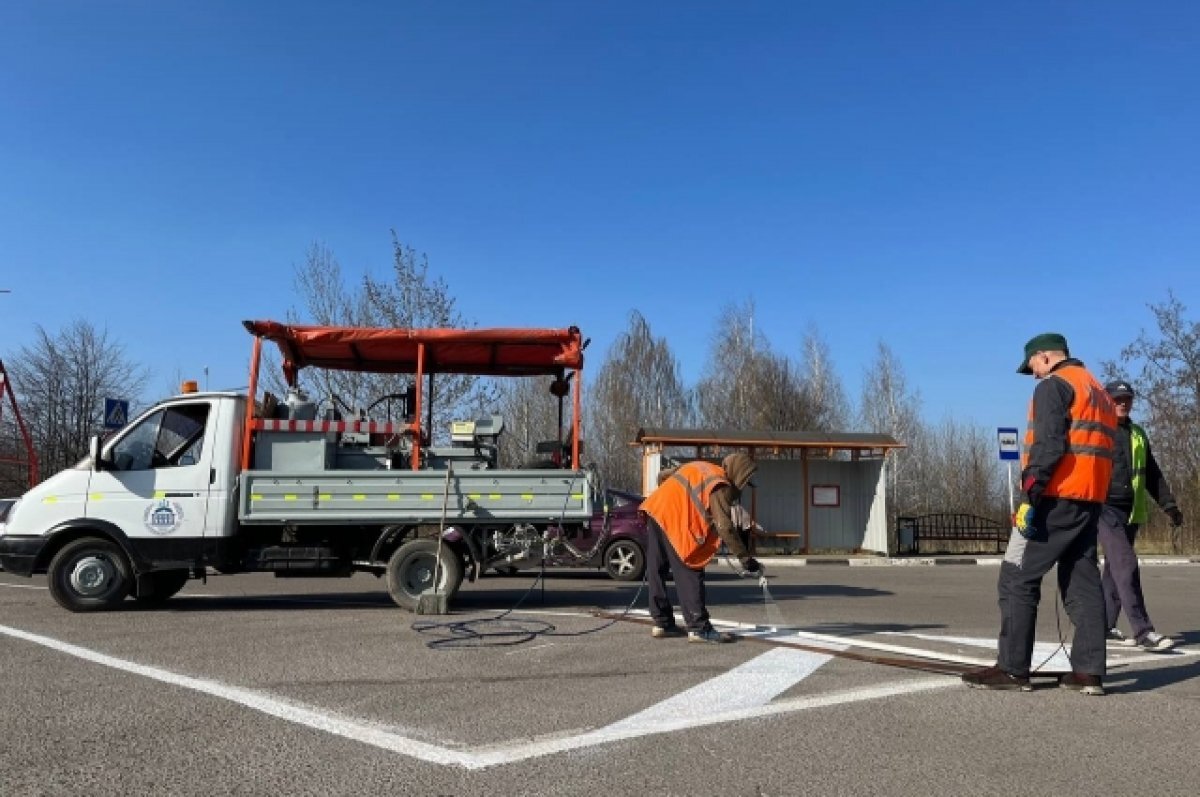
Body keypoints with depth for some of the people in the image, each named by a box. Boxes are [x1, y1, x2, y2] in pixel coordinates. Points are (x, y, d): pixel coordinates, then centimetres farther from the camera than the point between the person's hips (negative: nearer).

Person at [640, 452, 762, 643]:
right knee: (689, 575, -4)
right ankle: (699, 628, -4)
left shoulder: (698, 468, 22)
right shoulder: (721, 487, -4)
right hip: (675, 520, -9)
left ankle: (662, 623, 22)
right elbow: (725, 528, -12)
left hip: (655, 510, 9)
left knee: (657, 570, 13)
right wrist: (745, 558, -9)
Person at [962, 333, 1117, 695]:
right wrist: (1092, 497, 20)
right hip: (1090, 499, 9)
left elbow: (1048, 446, -17)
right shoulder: (1099, 391, 23)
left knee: (1017, 578, -4)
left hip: (1056, 497, -9)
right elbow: (1097, 447, 21)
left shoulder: (1053, 385, -5)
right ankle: (1089, 671, 8)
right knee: (1082, 581, 10)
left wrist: (1031, 495, -18)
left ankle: (1012, 668, -3)